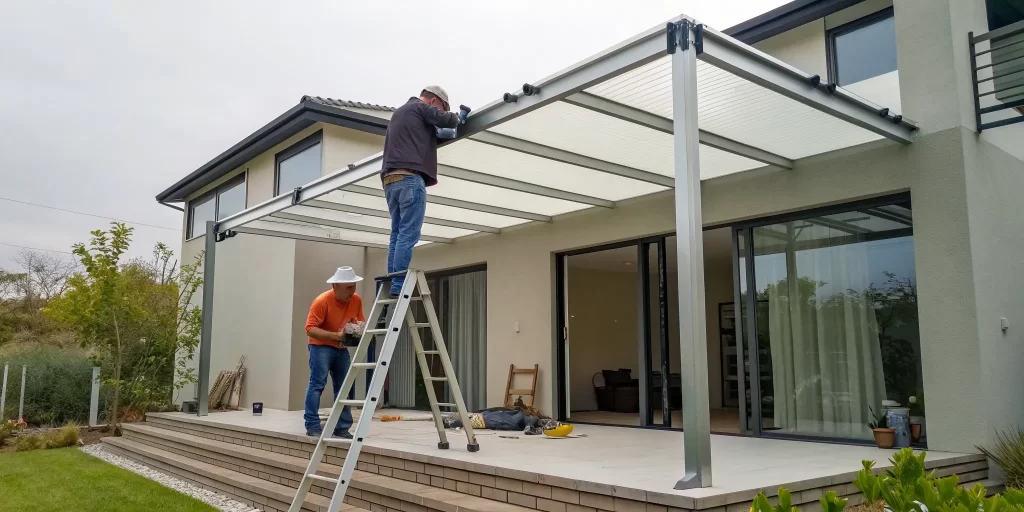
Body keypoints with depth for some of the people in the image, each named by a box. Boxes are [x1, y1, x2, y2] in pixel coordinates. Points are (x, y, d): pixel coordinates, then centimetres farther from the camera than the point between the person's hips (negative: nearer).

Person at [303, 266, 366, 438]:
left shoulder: (356, 300, -5)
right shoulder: (322, 301, -22)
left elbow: (360, 321, 7)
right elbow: (310, 329, -25)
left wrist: (361, 330, -17)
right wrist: (335, 335, -35)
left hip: (341, 348, 6)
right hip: (321, 346, -6)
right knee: (317, 384, -13)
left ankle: (342, 428, 9)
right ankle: (312, 427, -8)